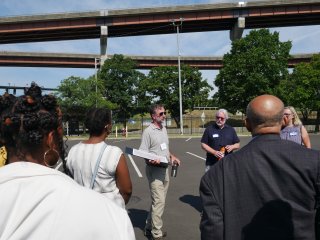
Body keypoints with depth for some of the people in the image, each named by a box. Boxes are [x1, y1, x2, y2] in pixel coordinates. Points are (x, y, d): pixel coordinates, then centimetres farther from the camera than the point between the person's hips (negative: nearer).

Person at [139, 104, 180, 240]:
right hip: (154, 169, -8)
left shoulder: (164, 129, 10)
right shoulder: (148, 131, -14)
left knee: (158, 200, 16)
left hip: (165, 169, 8)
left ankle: (149, 228, 30)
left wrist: (172, 156, 7)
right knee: (159, 201, -7)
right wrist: (152, 160, -33)